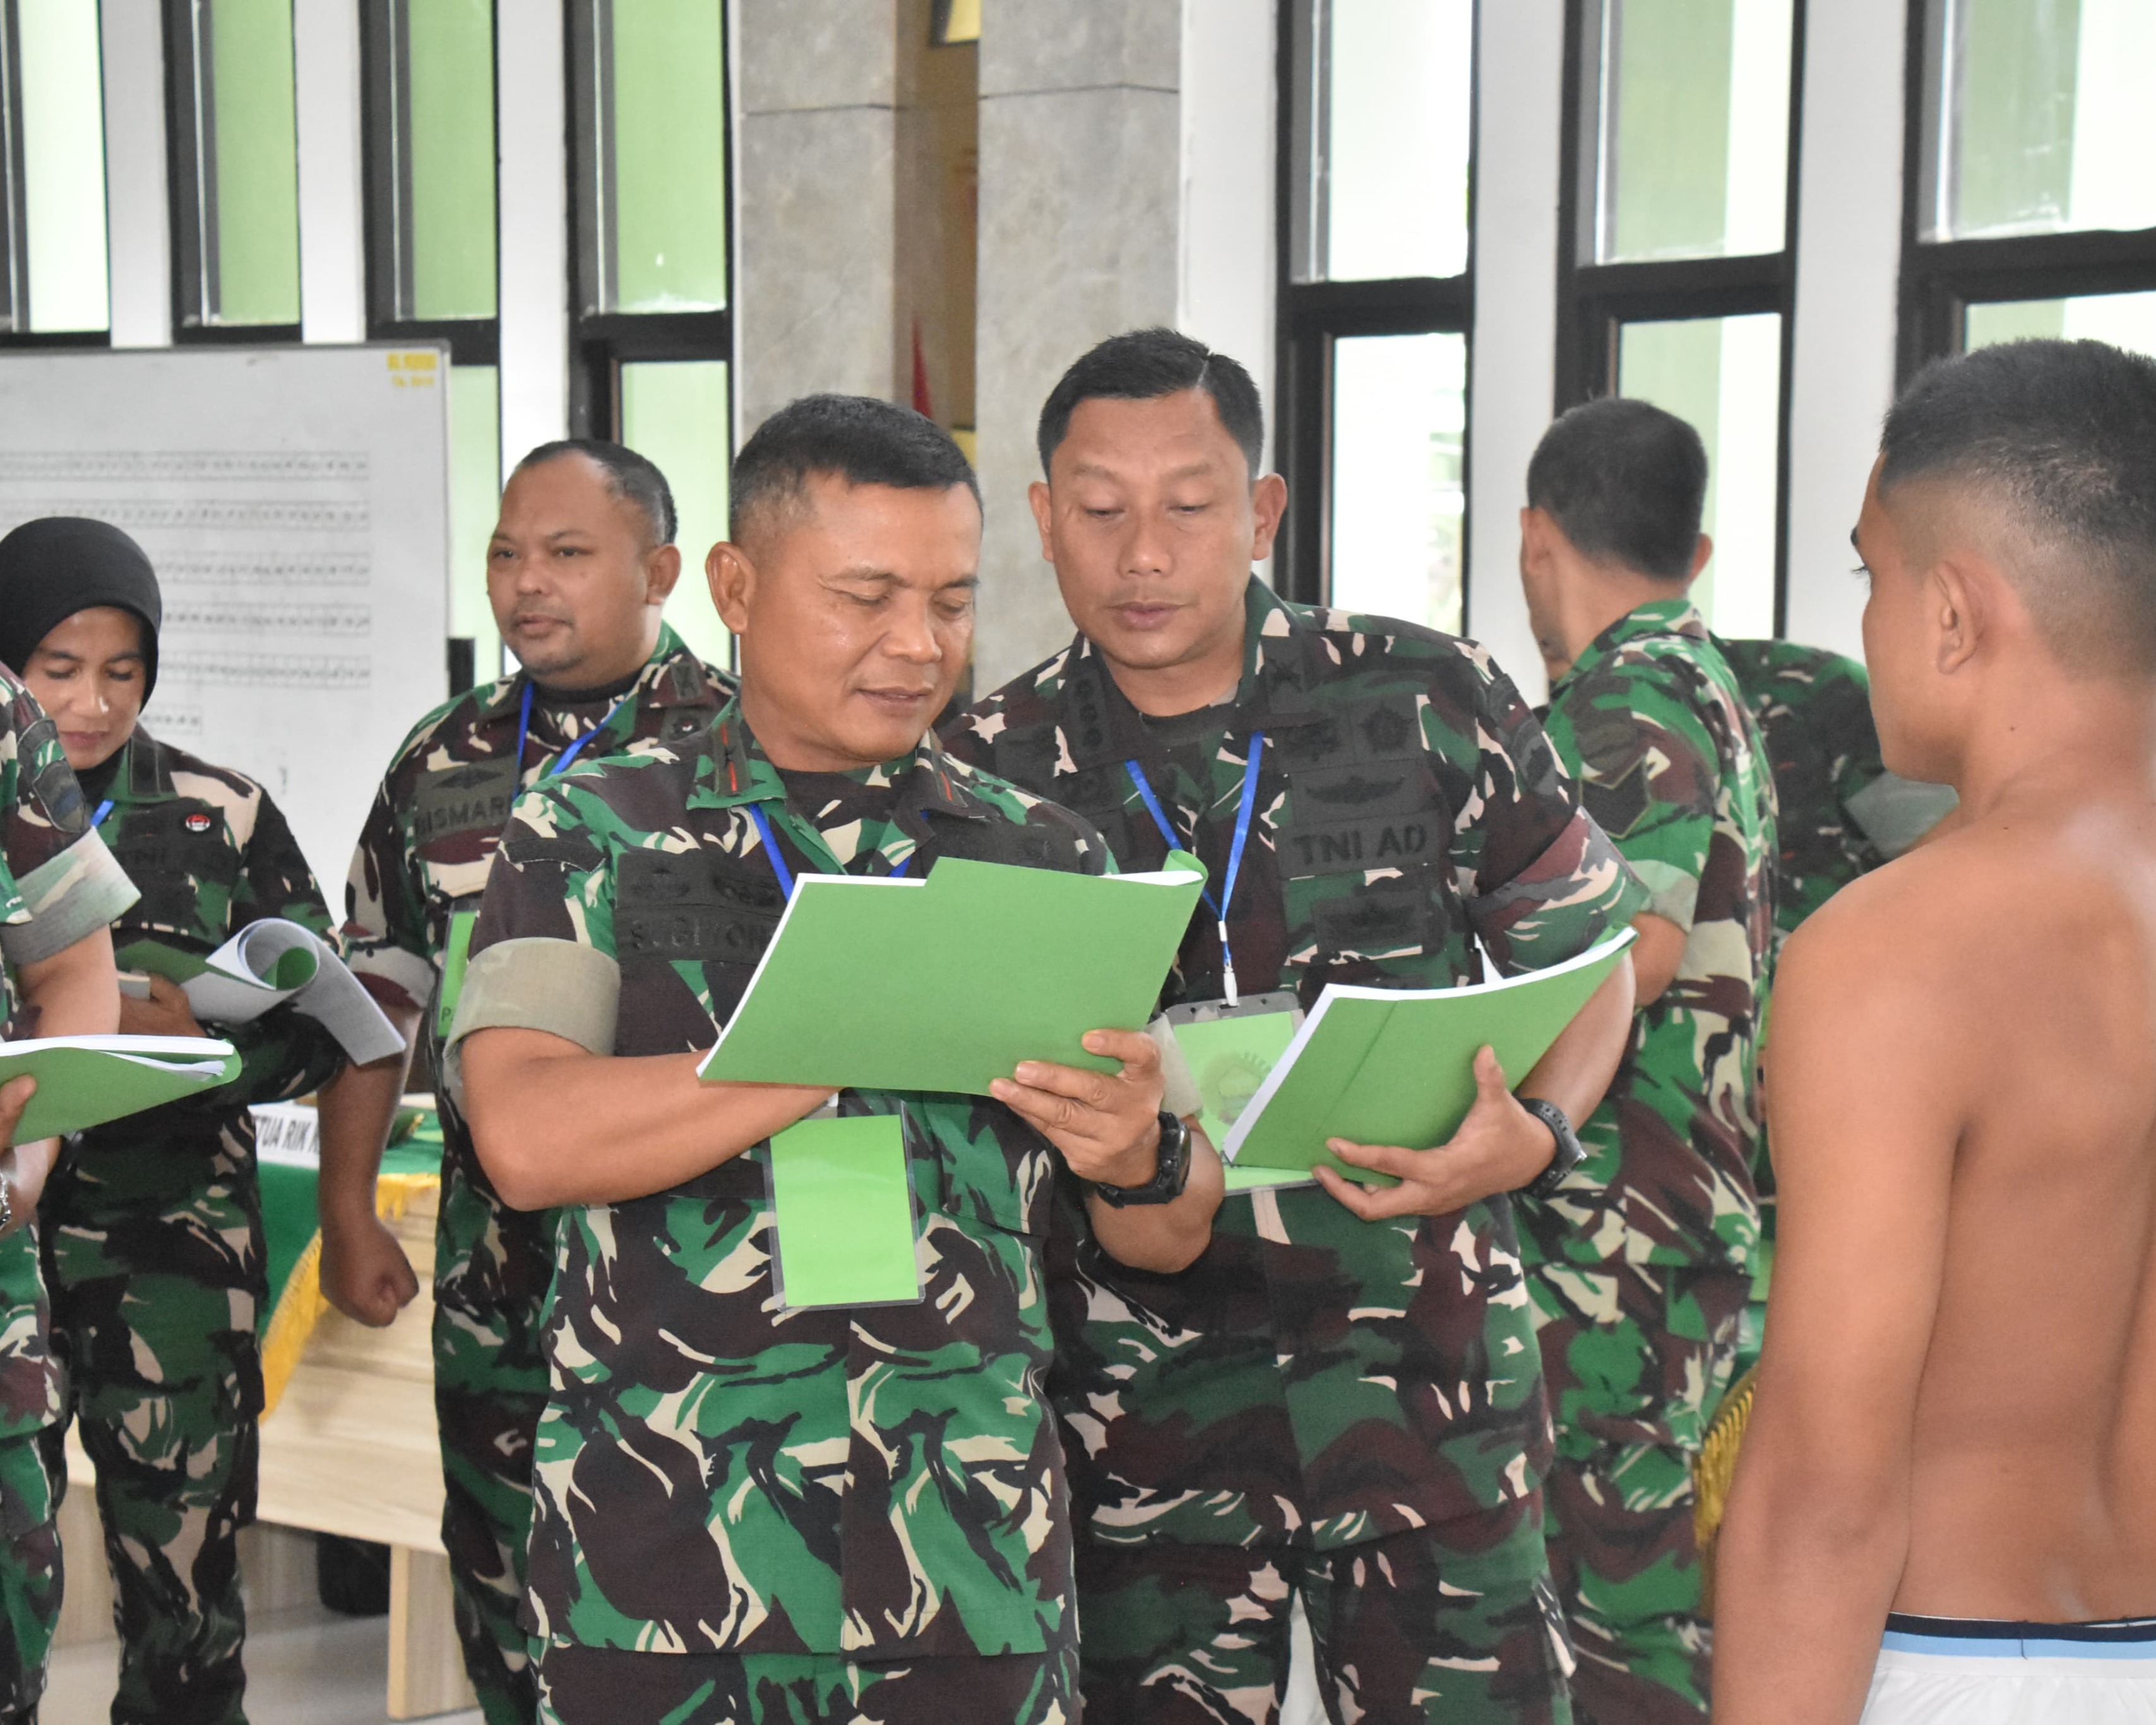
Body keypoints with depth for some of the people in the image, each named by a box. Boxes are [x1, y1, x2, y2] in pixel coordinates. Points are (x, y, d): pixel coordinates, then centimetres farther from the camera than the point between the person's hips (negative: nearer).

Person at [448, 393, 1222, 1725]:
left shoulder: (1044, 859, 8)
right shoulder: (593, 835, 2)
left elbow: (1170, 1241, 9)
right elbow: (530, 1138, -14)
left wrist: (1143, 1157, -15)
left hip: (969, 1561, 2)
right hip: (661, 1557, -2)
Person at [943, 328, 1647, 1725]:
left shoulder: (1432, 704, -2)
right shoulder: (992, 772, 2)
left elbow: (1589, 951, 8)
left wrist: (1535, 1134, -11)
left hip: (1425, 1359, -1)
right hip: (1139, 1388, 1)